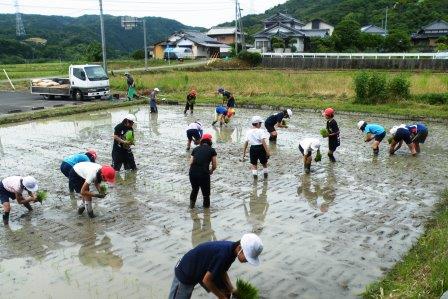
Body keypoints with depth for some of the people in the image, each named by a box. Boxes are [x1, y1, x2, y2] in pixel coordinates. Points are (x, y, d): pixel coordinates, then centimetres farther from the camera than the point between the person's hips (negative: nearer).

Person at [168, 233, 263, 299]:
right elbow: (206, 280, -28)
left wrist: (232, 289, -6)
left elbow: (222, 271, 6)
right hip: (186, 272, -8)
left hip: (203, 270, 8)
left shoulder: (232, 249, -11)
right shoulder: (223, 254, -37)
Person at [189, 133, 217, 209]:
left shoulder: (195, 149, 14)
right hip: (204, 174, -3)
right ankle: (206, 205, 37)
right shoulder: (212, 150, 6)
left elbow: (191, 163, 9)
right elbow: (214, 165, 6)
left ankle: (192, 204, 39)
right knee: (206, 191, 20)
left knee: (194, 189, 30)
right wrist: (211, 171, 26)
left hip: (192, 173, 4)